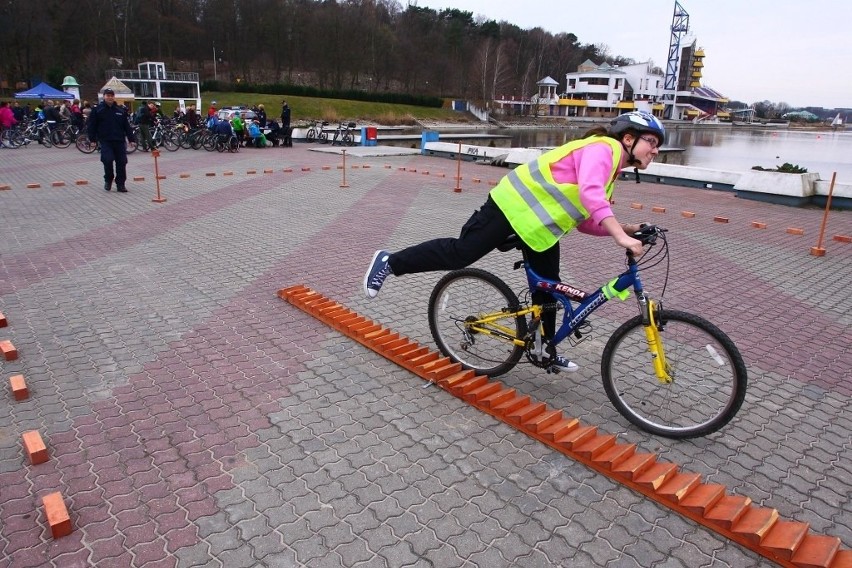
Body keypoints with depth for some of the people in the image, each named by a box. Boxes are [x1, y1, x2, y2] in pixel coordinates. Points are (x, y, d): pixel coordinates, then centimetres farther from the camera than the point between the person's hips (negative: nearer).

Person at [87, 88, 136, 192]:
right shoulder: (97, 110, 3)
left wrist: (131, 139, 7)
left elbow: (127, 126, 13)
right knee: (108, 160, -15)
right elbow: (92, 125, 3)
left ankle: (120, 184, 9)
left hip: (119, 141, 3)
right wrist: (92, 139, -4)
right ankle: (108, 180, 10)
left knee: (122, 162, -1)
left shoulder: (121, 110, 11)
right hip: (105, 141, -3)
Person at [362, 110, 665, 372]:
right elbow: (590, 194, -33)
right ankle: (389, 262, 5)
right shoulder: (602, 148, -14)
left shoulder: (610, 166, 16)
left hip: (539, 222, 10)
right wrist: (620, 236, -38)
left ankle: (547, 351, 26)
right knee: (459, 254, -10)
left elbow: (584, 220, 12)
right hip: (514, 206, -10)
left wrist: (625, 229, 1)